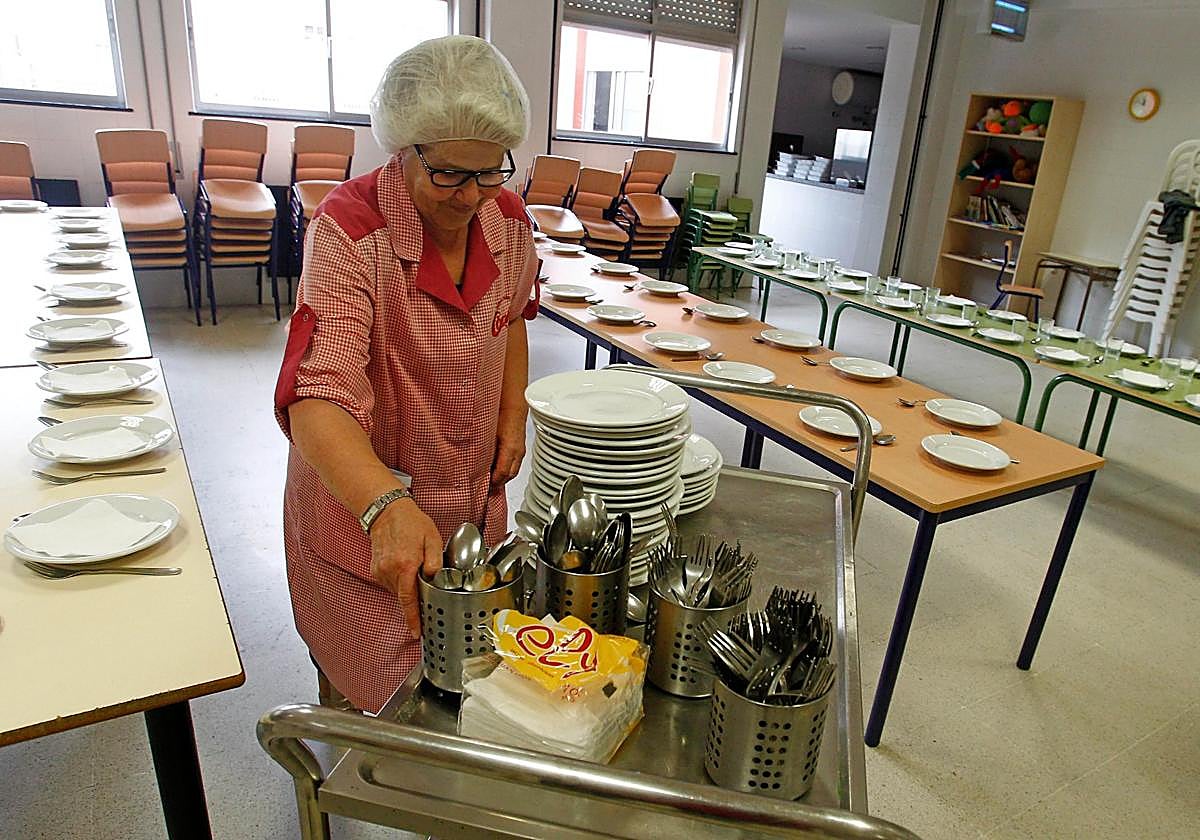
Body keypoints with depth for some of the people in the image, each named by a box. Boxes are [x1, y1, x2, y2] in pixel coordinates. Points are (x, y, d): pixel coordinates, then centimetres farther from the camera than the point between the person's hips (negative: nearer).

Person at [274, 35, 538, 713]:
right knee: (395, 693, 6)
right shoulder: (351, 229, -26)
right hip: (362, 504, -5)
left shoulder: (507, 219, -7)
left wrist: (514, 415, 3)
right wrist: (388, 507, -52)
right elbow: (316, 399, -36)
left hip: (476, 494, 6)